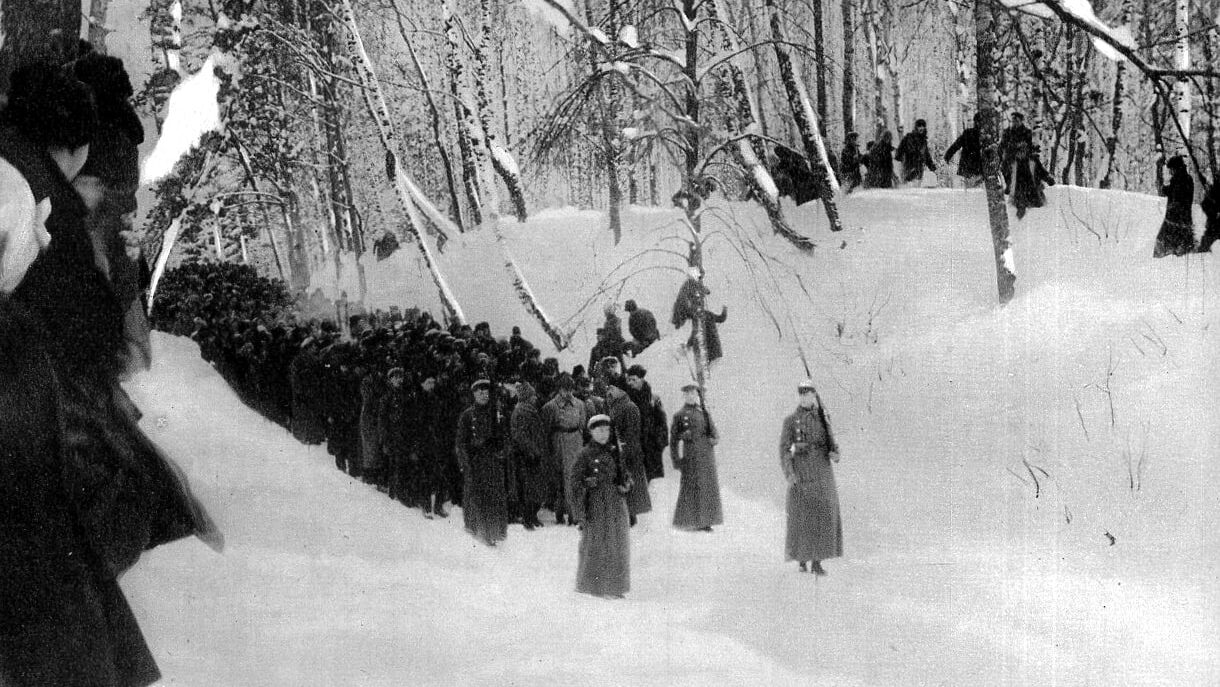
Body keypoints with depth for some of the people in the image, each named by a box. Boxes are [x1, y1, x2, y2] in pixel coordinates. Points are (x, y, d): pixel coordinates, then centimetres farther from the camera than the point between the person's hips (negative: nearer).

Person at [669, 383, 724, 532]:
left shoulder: (704, 413, 14)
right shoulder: (680, 415, 1)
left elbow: (715, 434, 17)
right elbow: (673, 439, 1)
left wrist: (713, 440, -6)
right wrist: (675, 459, -4)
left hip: (707, 455, 5)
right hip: (691, 456, -5)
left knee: (708, 487, 4)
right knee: (692, 487, -6)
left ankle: (705, 520, 11)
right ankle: (691, 521, 2)